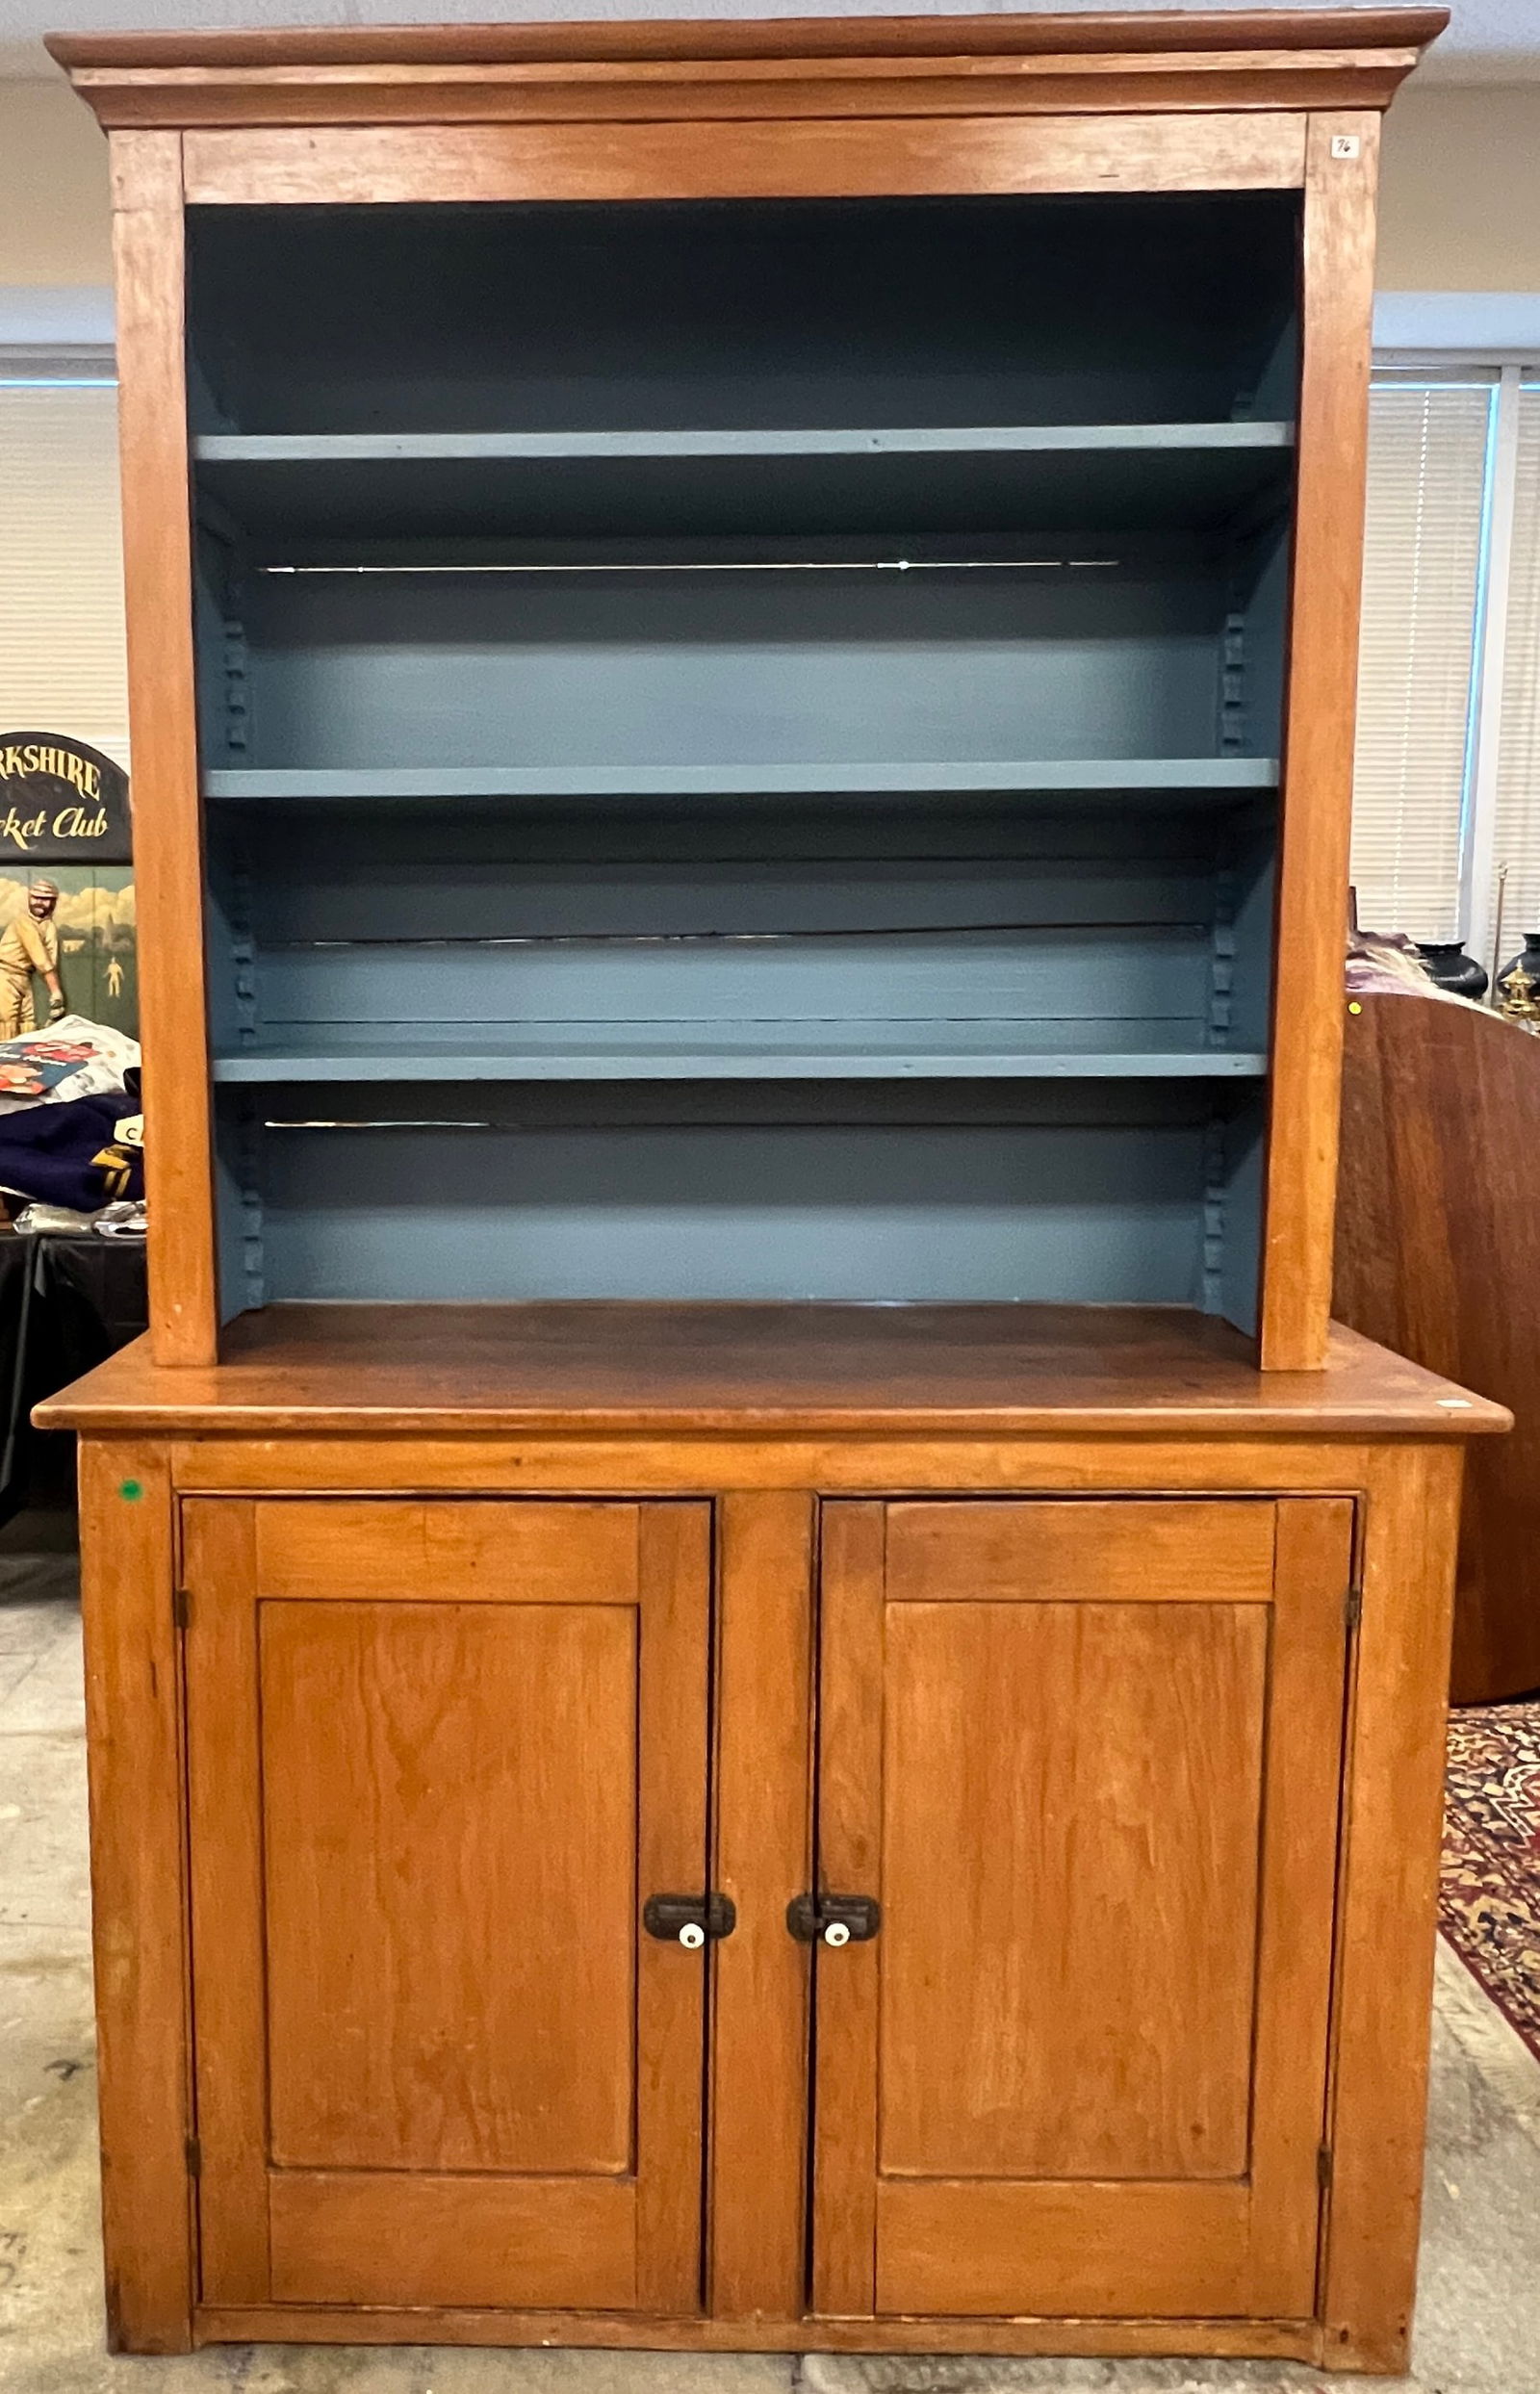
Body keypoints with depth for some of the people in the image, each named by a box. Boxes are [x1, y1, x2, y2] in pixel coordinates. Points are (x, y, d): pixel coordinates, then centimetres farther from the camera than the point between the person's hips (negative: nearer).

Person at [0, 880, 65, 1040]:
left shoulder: (50, 926, 4)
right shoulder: (22, 922, -9)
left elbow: (50, 960, -8)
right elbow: (41, 960, -14)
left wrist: (55, 995, -18)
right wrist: (56, 992, -18)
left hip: (23, 980, 6)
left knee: (28, 1031, 3)